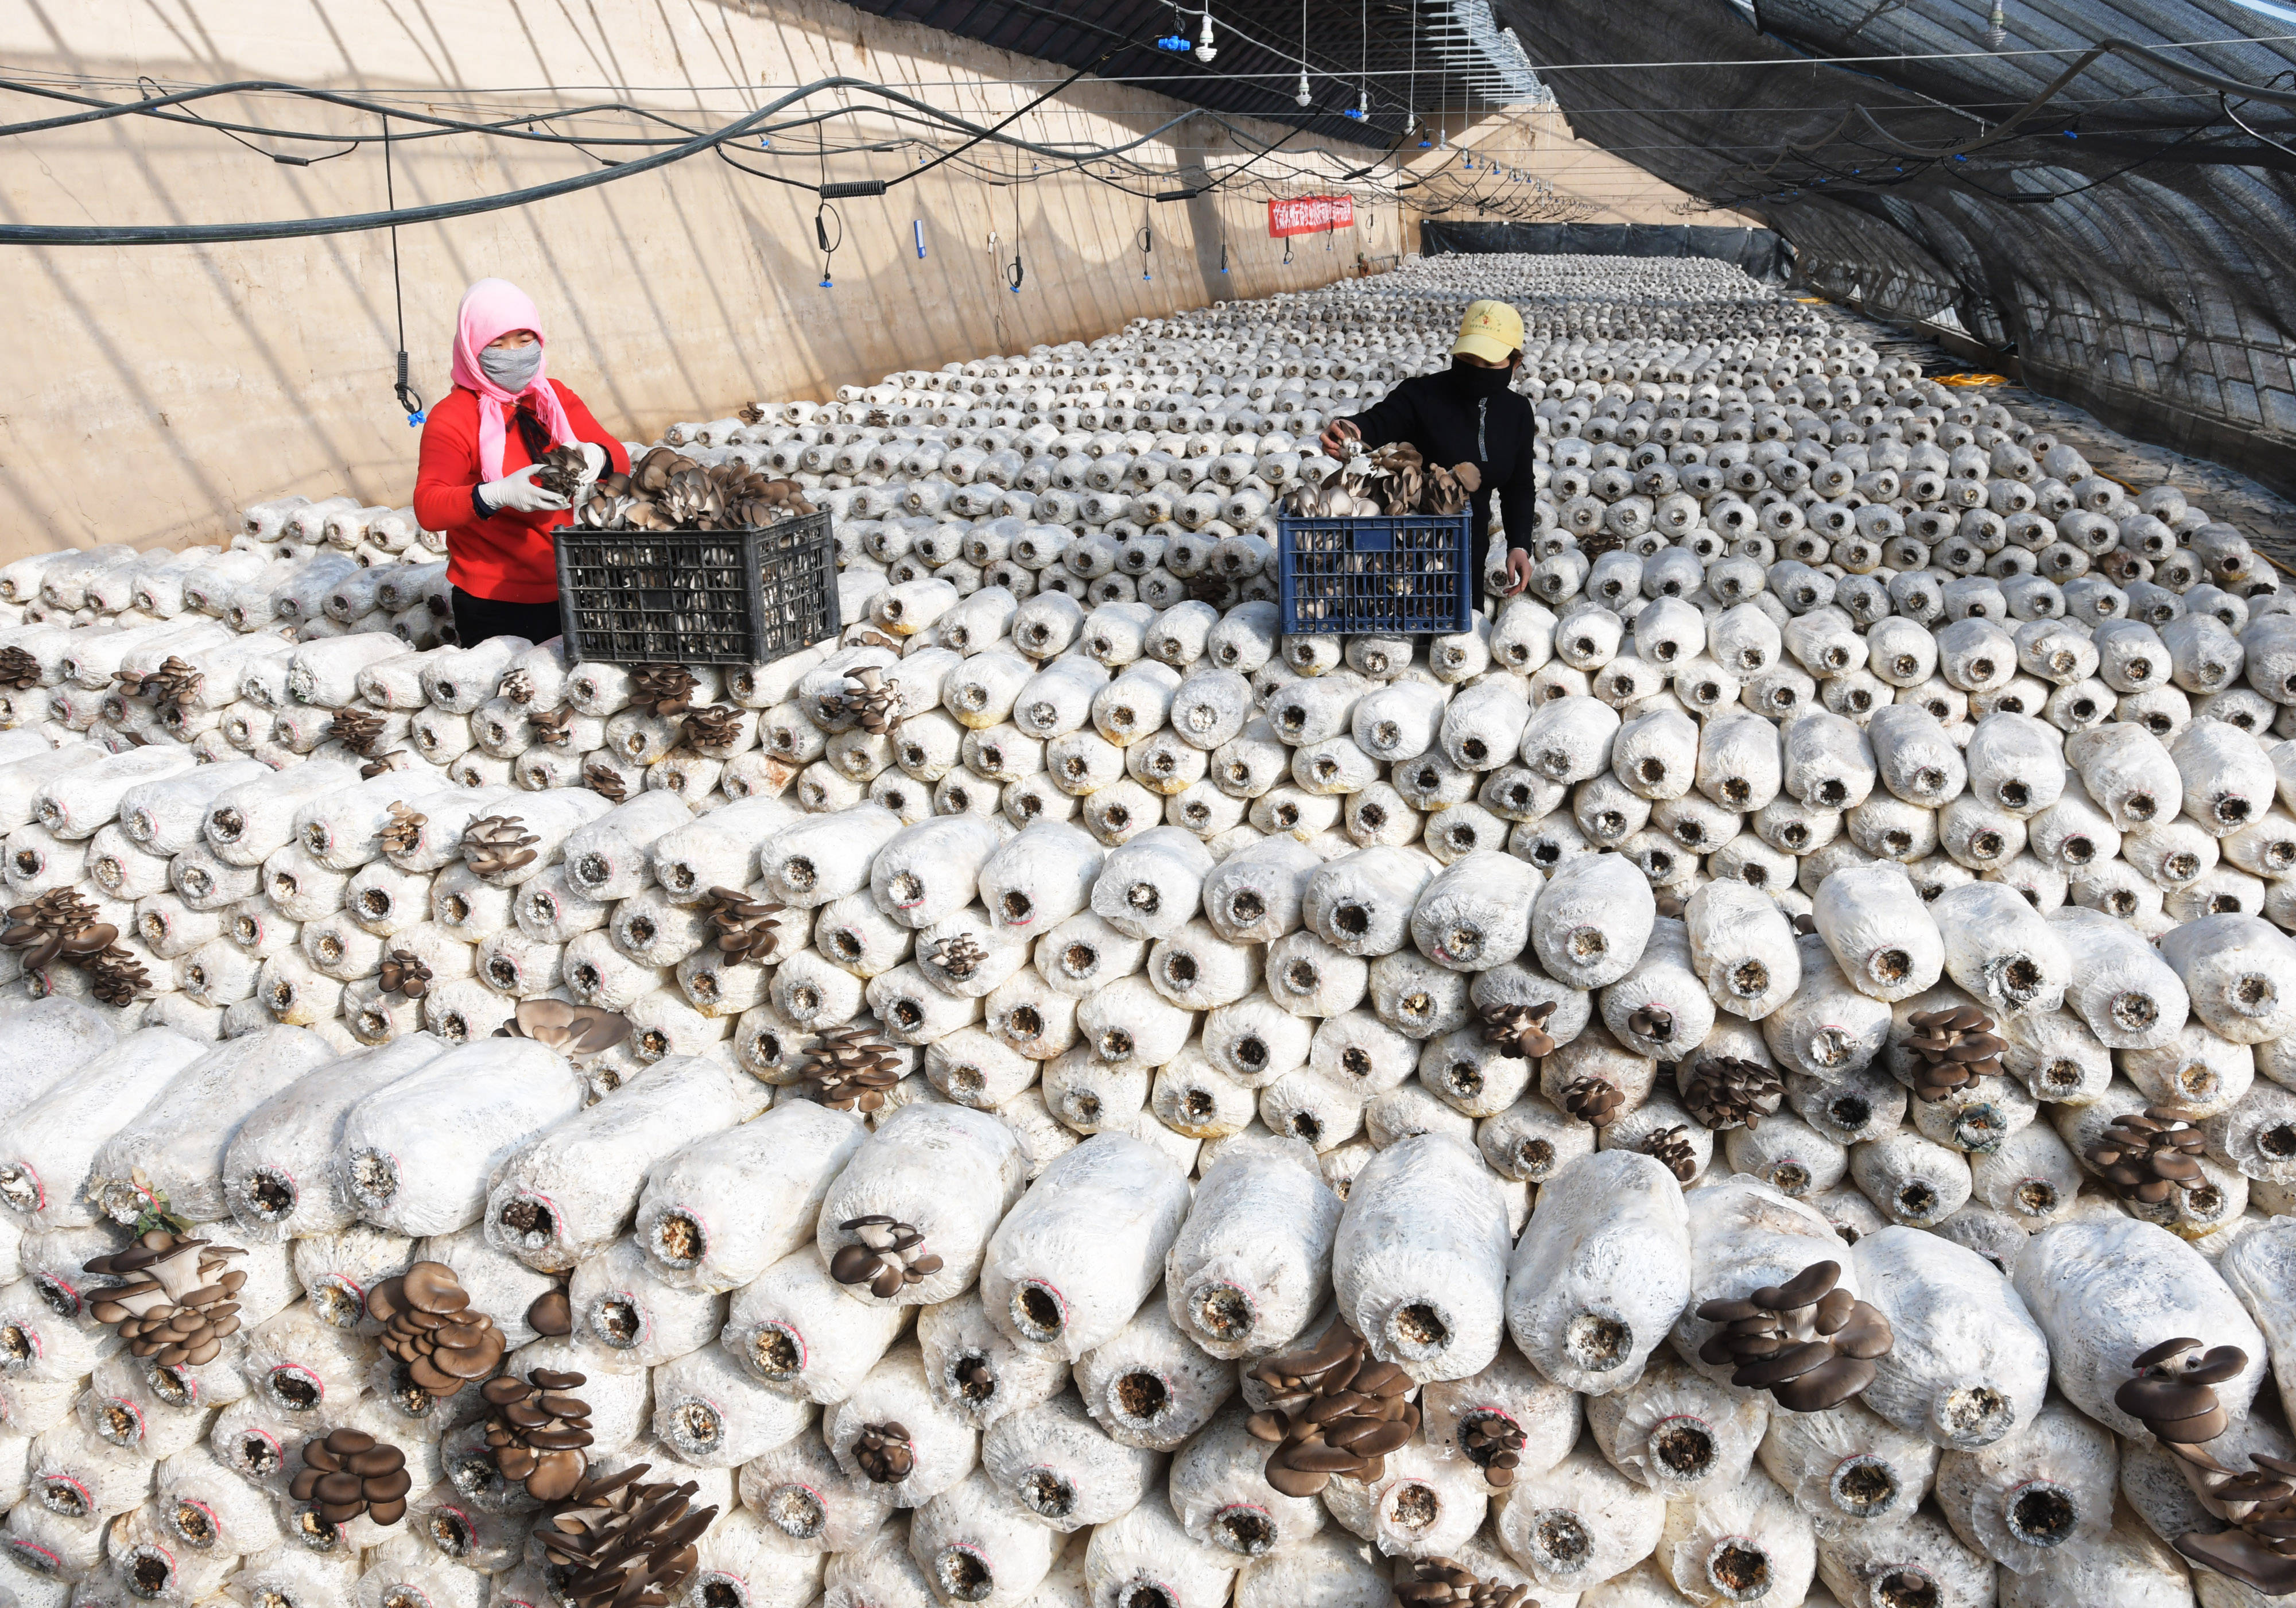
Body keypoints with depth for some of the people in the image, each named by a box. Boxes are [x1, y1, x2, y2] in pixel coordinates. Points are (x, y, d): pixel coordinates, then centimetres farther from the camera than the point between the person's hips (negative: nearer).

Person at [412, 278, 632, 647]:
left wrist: (595, 456, -26)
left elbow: (620, 459, -2)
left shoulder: (557, 398, 8)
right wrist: (498, 495, -37)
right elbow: (427, 508, -20)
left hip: (566, 594, 5)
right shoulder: (452, 418, -9)